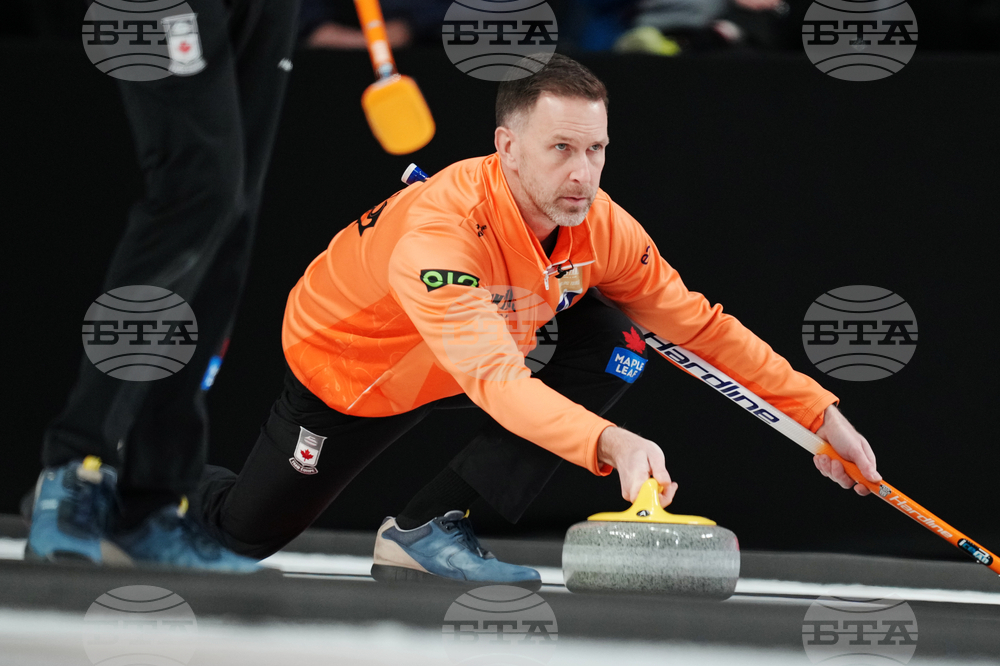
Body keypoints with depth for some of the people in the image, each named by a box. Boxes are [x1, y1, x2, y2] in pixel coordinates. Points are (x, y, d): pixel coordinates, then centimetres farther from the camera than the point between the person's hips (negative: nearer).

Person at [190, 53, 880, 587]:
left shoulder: (602, 226, -24)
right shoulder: (441, 226, -43)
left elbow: (701, 327, -11)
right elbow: (494, 378, -55)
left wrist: (819, 412, -16)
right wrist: (610, 442, -69)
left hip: (475, 361, 5)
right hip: (345, 363, -5)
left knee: (613, 344, -19)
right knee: (251, 531, 4)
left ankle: (429, 527, -16)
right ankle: (200, 485, 45)